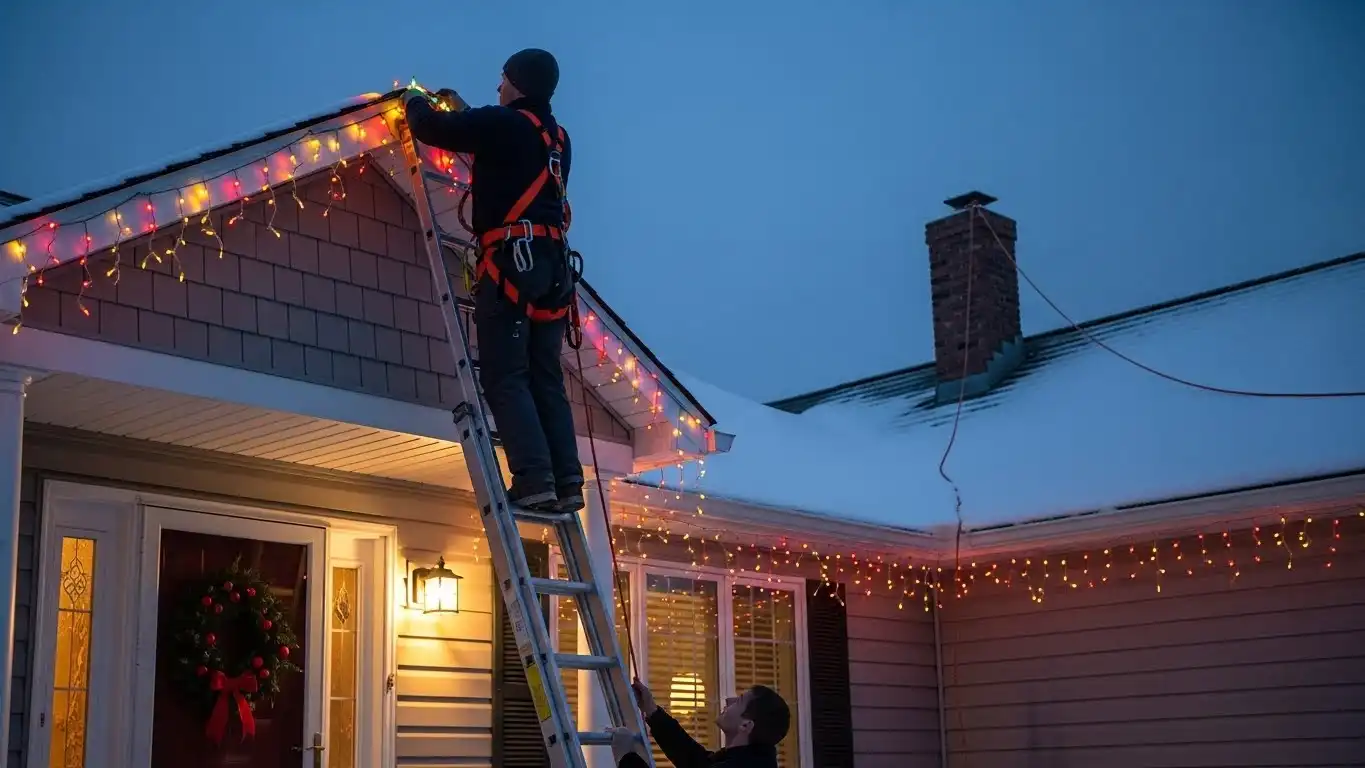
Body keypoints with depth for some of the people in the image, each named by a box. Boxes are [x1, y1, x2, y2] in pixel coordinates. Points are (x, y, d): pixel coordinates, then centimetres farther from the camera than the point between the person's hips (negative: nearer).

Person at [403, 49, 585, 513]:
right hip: (552, 264, 7)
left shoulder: (502, 123, -3)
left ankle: (534, 481, -19)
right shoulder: (557, 138, 21)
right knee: (546, 380, 7)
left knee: (506, 378, -9)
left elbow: (430, 128, 2)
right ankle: (566, 483, -1)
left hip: (512, 261, -7)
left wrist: (417, 102, 25)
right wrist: (462, 109, 43)